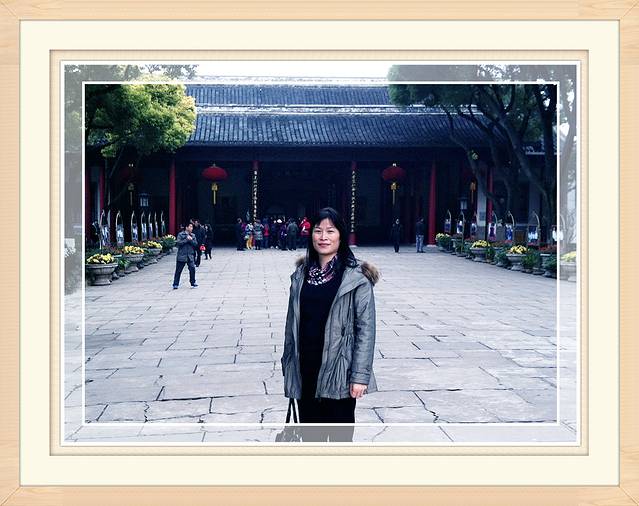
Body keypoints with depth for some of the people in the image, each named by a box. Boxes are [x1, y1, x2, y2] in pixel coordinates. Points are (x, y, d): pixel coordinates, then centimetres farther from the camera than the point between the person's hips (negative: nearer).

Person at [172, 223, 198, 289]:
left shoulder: (193, 236, 10)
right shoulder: (180, 234, -2)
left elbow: (195, 244, 4)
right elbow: (178, 243, -13)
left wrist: (191, 240, -13)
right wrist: (186, 239, -16)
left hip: (190, 256, 3)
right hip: (181, 255, -3)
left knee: (192, 268, -7)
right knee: (178, 270, 2)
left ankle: (193, 282, 8)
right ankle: (175, 284, 10)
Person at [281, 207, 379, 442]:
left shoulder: (356, 276, -9)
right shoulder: (302, 274, 6)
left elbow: (366, 328, -11)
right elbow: (292, 321, 11)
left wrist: (360, 375, -14)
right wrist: (288, 363, 11)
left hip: (338, 370, -4)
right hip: (306, 370, 5)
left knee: (340, 436, 7)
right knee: (310, 435, 15)